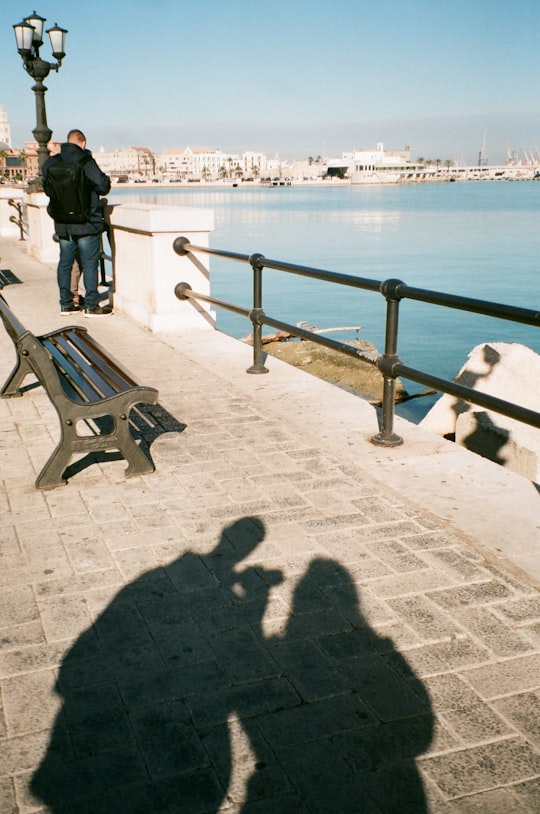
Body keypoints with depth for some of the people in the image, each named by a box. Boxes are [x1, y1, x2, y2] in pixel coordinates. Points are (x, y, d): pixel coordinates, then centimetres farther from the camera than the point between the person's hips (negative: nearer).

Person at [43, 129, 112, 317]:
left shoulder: (51, 163, 4)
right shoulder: (85, 162, -14)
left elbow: (47, 188, 14)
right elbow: (103, 187, -14)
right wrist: (106, 179, 8)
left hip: (63, 224, 6)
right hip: (87, 223, -5)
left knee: (65, 262, 13)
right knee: (90, 264, 0)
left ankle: (66, 304, 18)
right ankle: (91, 306, 2)